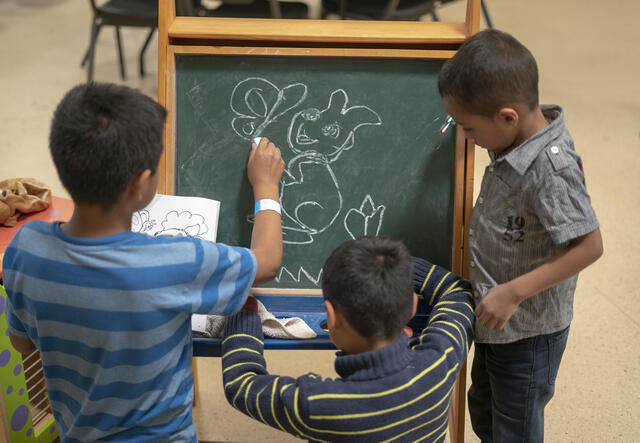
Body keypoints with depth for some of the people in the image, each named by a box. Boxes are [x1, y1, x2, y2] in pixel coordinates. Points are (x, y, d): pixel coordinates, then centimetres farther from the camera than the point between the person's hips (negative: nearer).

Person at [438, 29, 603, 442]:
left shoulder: (553, 170, -32)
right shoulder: (520, 135, -7)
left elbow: (588, 246, -31)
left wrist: (513, 293, -31)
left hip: (527, 333, -9)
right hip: (494, 320, 9)